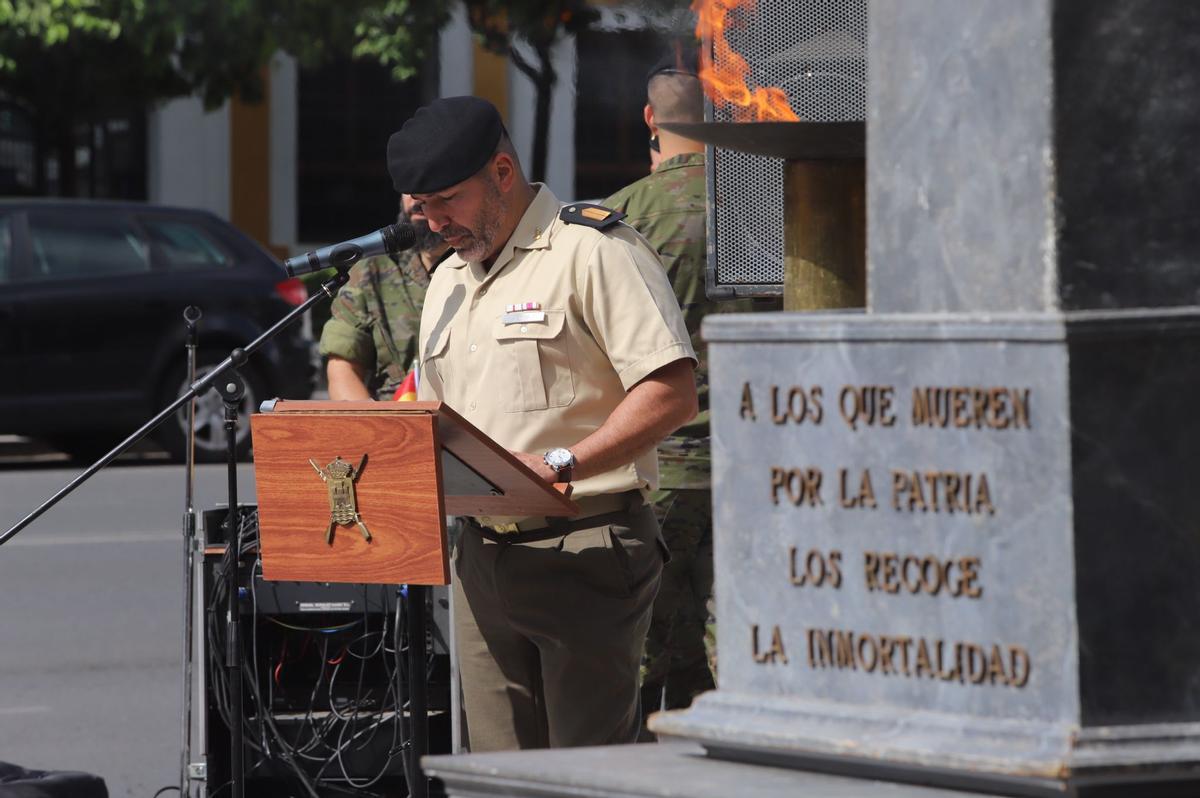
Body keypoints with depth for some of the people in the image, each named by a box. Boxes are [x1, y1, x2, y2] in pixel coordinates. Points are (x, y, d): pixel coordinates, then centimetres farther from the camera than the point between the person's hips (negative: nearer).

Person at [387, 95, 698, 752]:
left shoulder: (593, 250, -7)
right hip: (482, 559, 8)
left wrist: (561, 464, -24)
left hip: (585, 554, -8)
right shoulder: (448, 281, 20)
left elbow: (672, 393, -16)